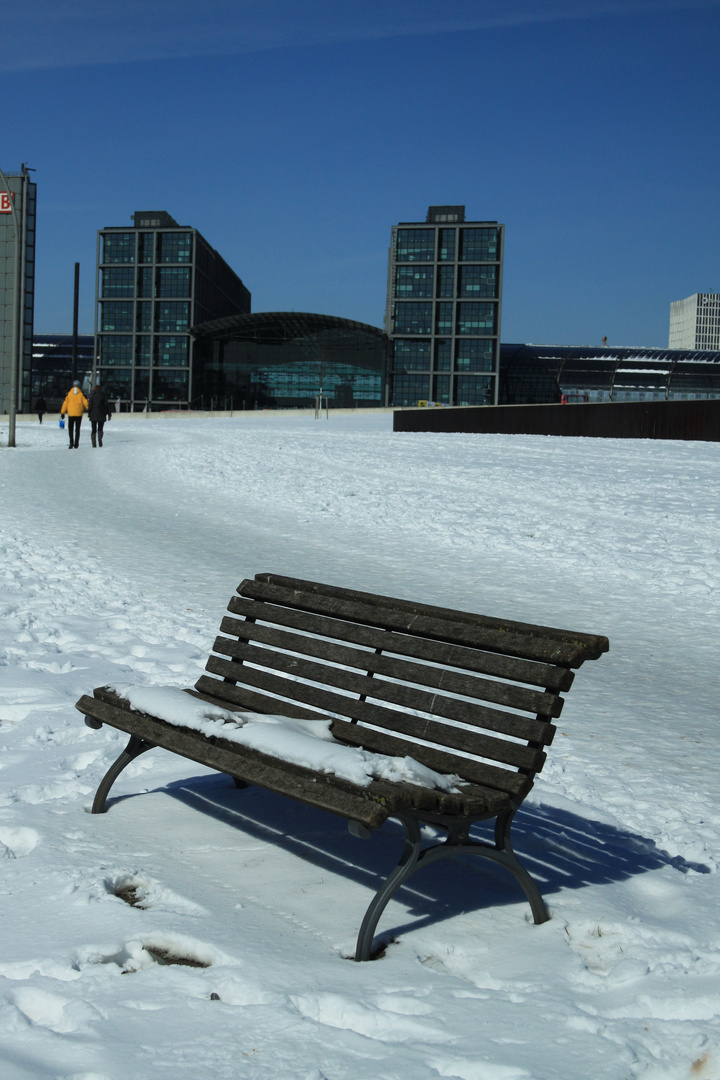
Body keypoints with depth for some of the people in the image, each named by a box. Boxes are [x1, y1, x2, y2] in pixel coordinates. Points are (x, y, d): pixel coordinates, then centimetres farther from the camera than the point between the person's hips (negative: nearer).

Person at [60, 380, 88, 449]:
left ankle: (71, 443, -9)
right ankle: (76, 445, 6)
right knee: (77, 429, 8)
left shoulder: (69, 393, -2)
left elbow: (65, 403, 0)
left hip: (71, 414, 0)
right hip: (79, 414, 0)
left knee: (70, 428, 10)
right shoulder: (81, 394, -3)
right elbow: (85, 402, -5)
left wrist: (62, 413, 5)